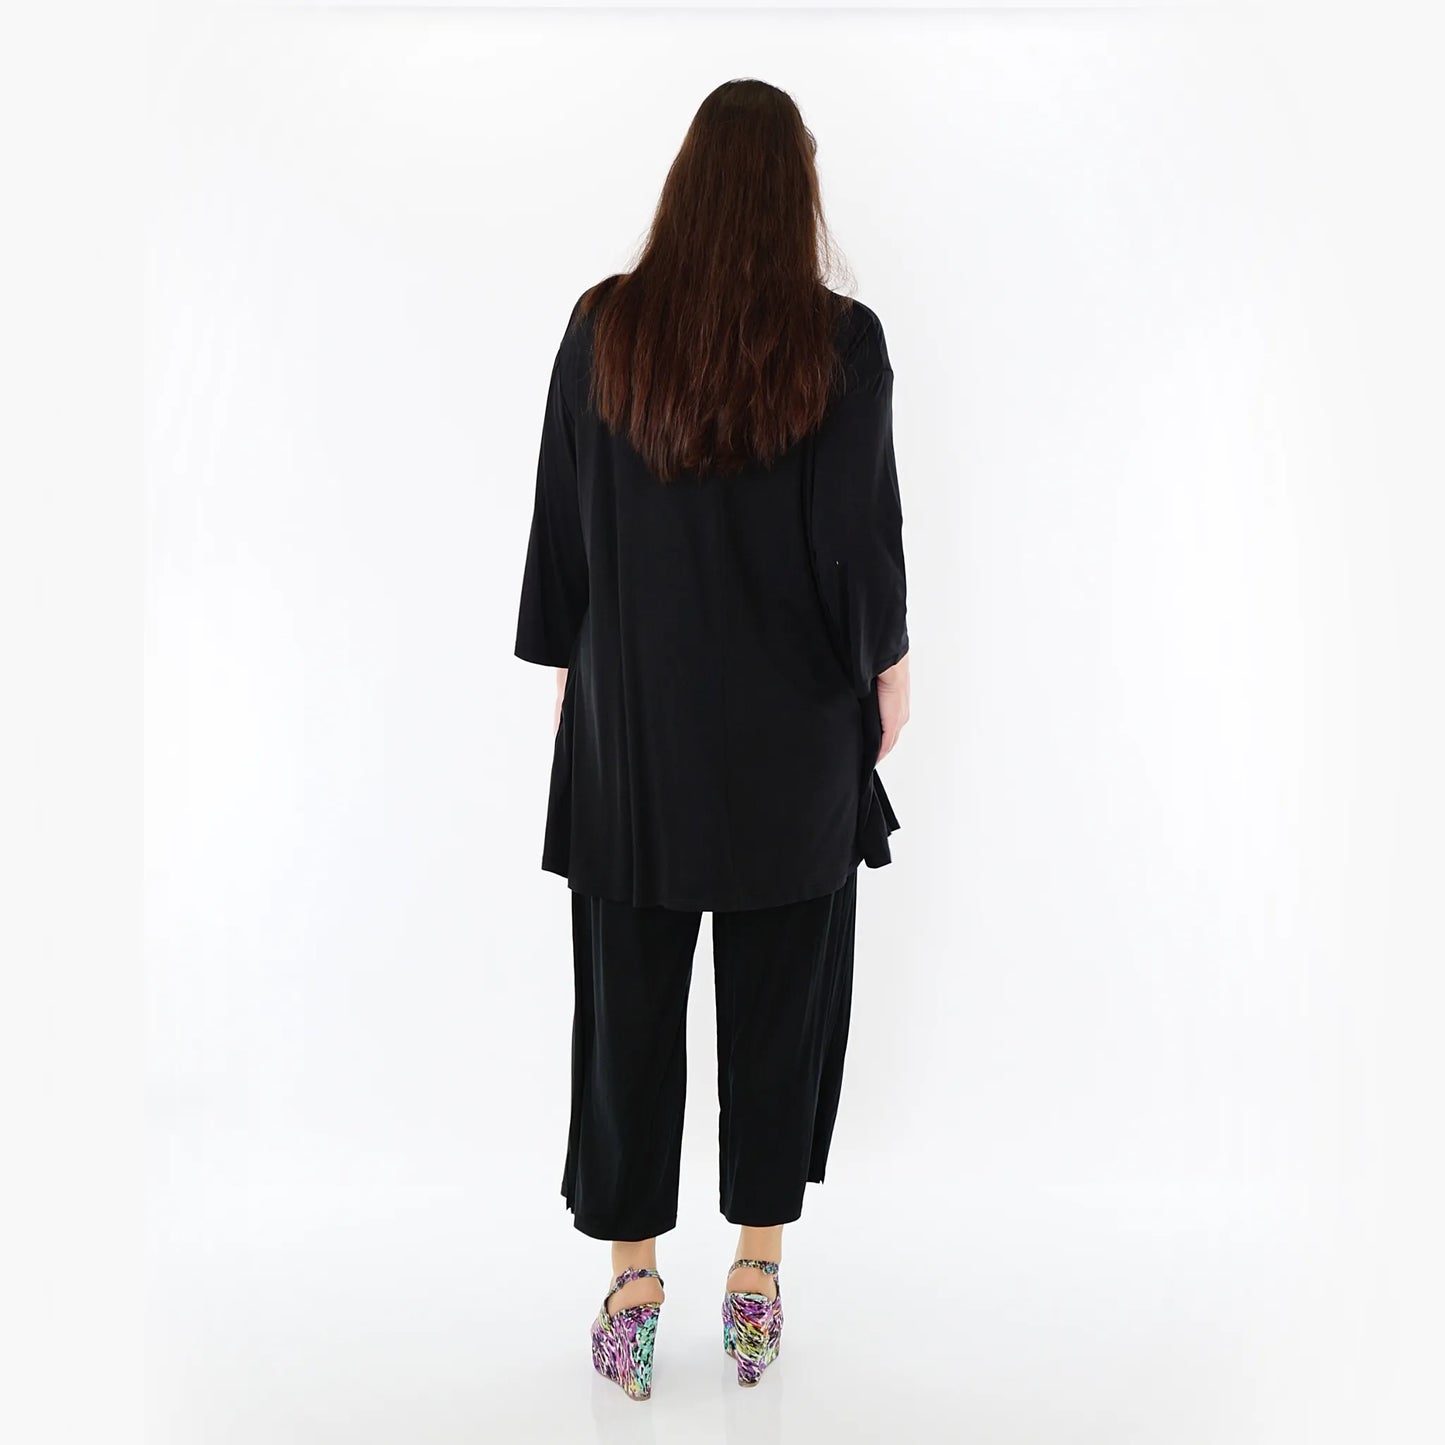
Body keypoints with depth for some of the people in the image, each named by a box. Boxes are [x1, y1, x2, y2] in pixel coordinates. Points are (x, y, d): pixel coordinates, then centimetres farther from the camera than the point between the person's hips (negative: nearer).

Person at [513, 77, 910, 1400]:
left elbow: (560, 522, 1)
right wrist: (888, 668, 9)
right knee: (781, 997, 12)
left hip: (634, 720, 1)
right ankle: (757, 1281, 24)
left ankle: (632, 1286, 22)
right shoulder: (842, 340, -7)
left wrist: (570, 671, 12)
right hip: (796, 735, 0)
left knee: (630, 996, 11)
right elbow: (866, 528, -5)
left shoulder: (603, 328, -3)